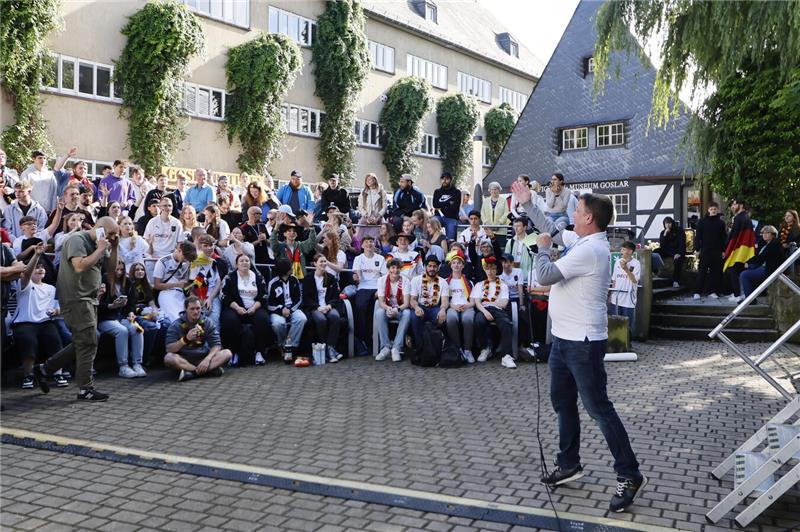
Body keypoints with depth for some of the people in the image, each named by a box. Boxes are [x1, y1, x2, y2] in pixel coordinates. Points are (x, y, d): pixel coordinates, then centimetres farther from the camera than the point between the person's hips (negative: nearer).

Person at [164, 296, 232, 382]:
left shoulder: (207, 323, 3)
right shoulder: (176, 325, -3)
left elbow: (216, 345, -3)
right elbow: (169, 349, -11)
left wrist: (207, 359, -22)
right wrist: (185, 339, -26)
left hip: (203, 358, 2)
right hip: (184, 361, -2)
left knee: (227, 353, -19)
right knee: (169, 357, -34)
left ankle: (192, 372, -30)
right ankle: (210, 370, -30)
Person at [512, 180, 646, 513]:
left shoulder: (590, 250, -22)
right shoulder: (583, 241, 8)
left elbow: (544, 275, -22)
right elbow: (552, 229, 24)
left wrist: (543, 248, -4)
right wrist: (527, 204, 26)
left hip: (582, 342, -10)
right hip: (564, 338, 10)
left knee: (599, 409, -4)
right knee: (562, 402, 18)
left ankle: (630, 476, 7)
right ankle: (569, 464, 32)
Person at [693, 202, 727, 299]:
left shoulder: (721, 223, 7)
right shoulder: (702, 222, 2)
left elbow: (724, 238, 8)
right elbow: (698, 236, 1)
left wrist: (723, 250, 2)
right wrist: (698, 248, -6)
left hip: (717, 251, 2)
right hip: (705, 250, -2)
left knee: (716, 272, 4)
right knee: (702, 272, -4)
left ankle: (712, 291, 11)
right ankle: (697, 292, -5)